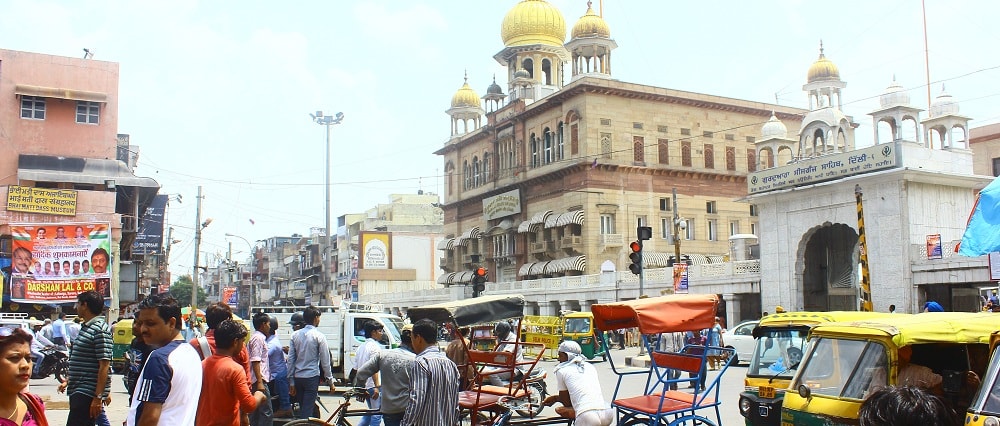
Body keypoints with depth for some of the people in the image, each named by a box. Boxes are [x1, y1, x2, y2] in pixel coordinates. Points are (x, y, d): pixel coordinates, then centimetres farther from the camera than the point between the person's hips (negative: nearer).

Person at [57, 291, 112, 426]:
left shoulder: (100, 330, -15)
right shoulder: (86, 328, 17)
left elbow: (104, 365, -20)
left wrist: (98, 397, -23)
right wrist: (68, 381, 25)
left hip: (88, 393, -10)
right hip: (78, 391, 10)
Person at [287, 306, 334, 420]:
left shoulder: (295, 335, 6)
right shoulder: (319, 336, -8)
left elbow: (290, 360, 6)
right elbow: (325, 361, -7)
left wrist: (291, 381, 11)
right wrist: (330, 381, 2)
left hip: (297, 377, 5)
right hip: (312, 377, -5)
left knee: (302, 409, 16)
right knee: (307, 411, -5)